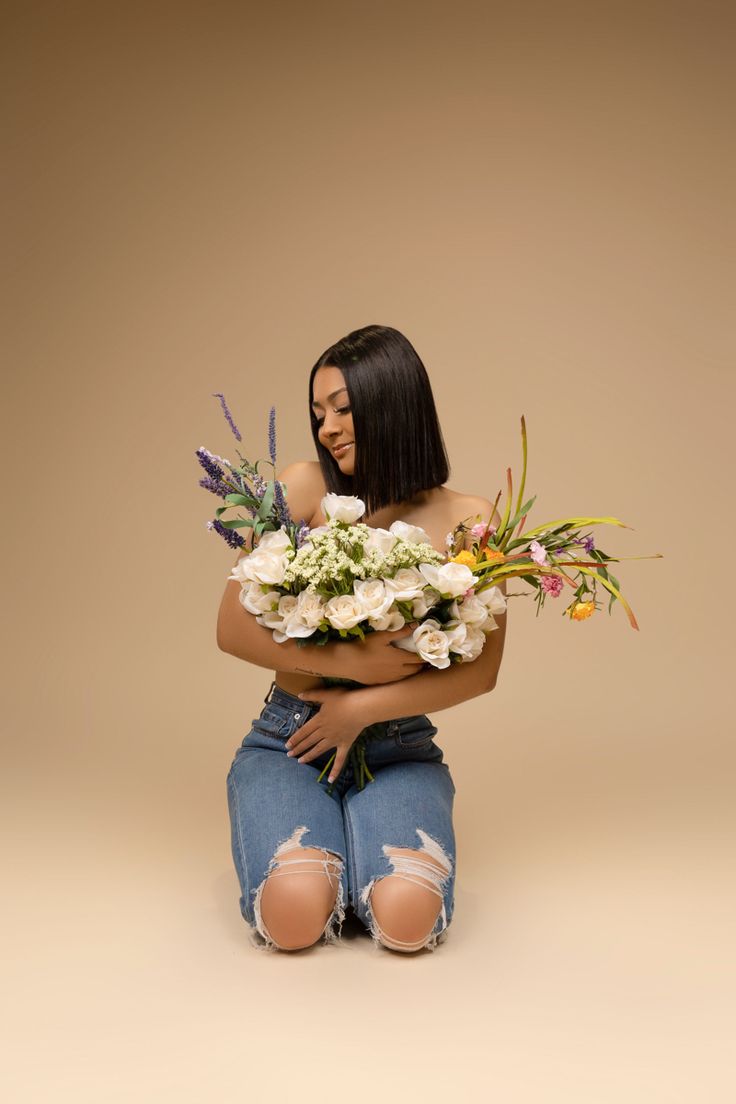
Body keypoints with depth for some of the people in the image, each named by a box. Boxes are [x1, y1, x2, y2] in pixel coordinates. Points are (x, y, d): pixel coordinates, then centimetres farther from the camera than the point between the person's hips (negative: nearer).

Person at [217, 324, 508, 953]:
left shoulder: (467, 520, -2)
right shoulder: (306, 488, -5)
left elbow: (482, 670, -5)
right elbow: (232, 628, -7)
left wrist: (364, 707, -14)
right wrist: (352, 663, -18)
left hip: (399, 749, 1)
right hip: (289, 742, 0)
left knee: (406, 919, -25)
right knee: (295, 917, -26)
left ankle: (366, 839, 8)